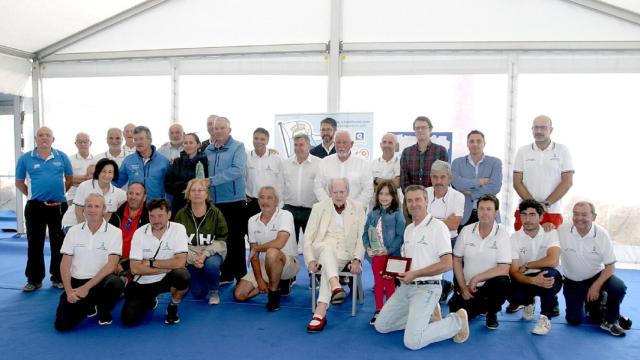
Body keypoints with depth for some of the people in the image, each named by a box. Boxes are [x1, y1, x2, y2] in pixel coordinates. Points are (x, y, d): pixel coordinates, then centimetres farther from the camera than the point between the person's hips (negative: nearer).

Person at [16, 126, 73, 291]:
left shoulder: (62, 157, 2)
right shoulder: (25, 158, 1)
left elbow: (69, 179, 10)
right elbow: (19, 182, 9)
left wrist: (58, 194, 3)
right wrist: (32, 195, 1)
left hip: (59, 206, 0)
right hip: (35, 206, 0)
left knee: (59, 243, 8)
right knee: (35, 243, 7)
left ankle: (58, 277, 19)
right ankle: (34, 279, 17)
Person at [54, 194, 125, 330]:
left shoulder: (114, 232, -7)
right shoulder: (73, 231, 4)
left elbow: (111, 265, -14)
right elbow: (65, 264, 2)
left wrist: (87, 287, -19)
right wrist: (69, 290, -11)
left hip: (100, 281, -2)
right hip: (76, 282, 3)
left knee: (116, 284, -36)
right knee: (62, 324, -14)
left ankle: (104, 311, 0)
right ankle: (88, 306, 21)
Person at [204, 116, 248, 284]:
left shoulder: (238, 147, -5)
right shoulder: (208, 150, 11)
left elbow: (237, 170, -18)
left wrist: (212, 180, -21)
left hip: (234, 201, -5)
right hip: (214, 201, 5)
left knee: (236, 239, 2)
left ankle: (240, 276, 13)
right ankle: (225, 274, 24)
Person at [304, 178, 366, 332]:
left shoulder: (358, 208, 8)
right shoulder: (319, 208, 9)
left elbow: (361, 238, 3)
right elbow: (308, 237, 5)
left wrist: (357, 259, -11)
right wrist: (310, 259, -9)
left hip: (344, 256, 0)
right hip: (322, 251, 0)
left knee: (328, 267, -34)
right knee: (328, 245, -36)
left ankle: (320, 312, -41)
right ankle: (336, 287, -52)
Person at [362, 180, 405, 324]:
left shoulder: (397, 215, -8)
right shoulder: (372, 214, 5)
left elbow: (400, 236, -13)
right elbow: (365, 233, 6)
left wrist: (389, 250, -21)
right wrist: (367, 247, -9)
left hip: (391, 255, -4)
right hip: (375, 254, 4)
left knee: (389, 283, 9)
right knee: (378, 283, 15)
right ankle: (378, 311, 28)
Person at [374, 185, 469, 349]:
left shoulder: (438, 226, -12)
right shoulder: (408, 229, 12)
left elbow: (447, 264, -18)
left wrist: (415, 274, -21)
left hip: (426, 288, -8)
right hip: (405, 286, 8)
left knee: (412, 342, -18)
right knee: (381, 326, 7)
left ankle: (457, 321, 3)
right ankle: (427, 315, 17)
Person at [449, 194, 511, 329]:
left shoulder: (502, 234, -11)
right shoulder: (466, 231, -3)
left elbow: (503, 269, -17)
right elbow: (457, 260, 3)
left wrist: (476, 279, -18)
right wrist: (463, 287, -3)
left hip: (489, 285, -2)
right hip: (467, 286, 2)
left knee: (501, 282, -34)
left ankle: (492, 313, -2)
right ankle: (480, 306, 22)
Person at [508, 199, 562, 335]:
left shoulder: (550, 233, -12)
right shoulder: (514, 238, -9)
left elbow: (553, 261, -29)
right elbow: (514, 272, -15)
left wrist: (526, 266, -18)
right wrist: (533, 280, -35)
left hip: (549, 278, -1)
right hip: (526, 279, 2)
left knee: (549, 272, -36)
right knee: (513, 296, -29)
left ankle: (545, 317, -16)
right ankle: (529, 302, 13)